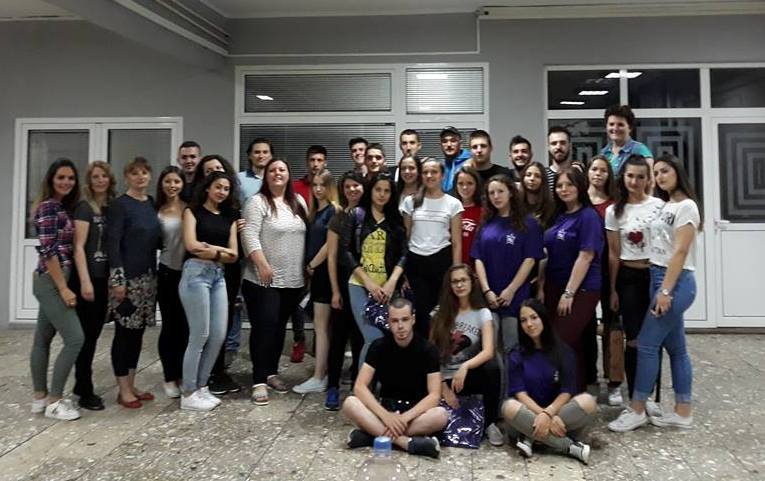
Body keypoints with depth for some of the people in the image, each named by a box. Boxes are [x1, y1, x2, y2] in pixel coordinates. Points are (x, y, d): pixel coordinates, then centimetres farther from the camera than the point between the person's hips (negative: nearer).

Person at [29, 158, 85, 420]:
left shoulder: (64, 207, 14)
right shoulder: (48, 206, -13)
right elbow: (48, 250, -18)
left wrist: (63, 286, 13)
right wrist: (63, 288, -19)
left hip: (52, 281, 9)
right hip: (51, 282, -9)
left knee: (43, 339, 14)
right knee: (75, 339, -9)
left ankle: (39, 397, 23)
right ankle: (53, 401, 1)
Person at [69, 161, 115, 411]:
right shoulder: (84, 207, -6)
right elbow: (78, 246, -12)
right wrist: (85, 281, -18)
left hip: (105, 278, 6)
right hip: (87, 279, -6)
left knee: (94, 333, 12)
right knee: (86, 335, 0)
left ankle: (81, 385, 25)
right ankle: (86, 392, 10)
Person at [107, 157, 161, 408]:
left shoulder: (152, 202, 11)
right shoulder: (120, 205, -8)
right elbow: (112, 244, -13)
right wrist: (117, 279, -17)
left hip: (148, 276, 7)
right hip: (127, 277, -6)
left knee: (138, 331, 12)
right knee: (124, 331, 1)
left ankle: (131, 385, 23)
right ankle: (123, 390, 11)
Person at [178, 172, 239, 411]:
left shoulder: (229, 217, 17)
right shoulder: (193, 211, 4)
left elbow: (233, 255, 8)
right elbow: (191, 245, -11)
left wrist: (209, 249, -5)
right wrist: (220, 250, -1)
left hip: (219, 276, 6)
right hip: (196, 273, -6)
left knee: (219, 335, 3)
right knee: (199, 336, -4)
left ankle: (201, 386, 19)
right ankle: (188, 394, 8)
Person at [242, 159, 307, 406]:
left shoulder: (298, 202, 12)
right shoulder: (257, 202, -7)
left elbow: (306, 235, 17)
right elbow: (250, 236, -15)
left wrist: (307, 267, 13)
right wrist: (262, 264, -23)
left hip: (292, 280, 6)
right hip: (263, 280, -6)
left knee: (279, 328, 14)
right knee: (263, 328, -6)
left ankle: (272, 372, 28)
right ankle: (259, 381, 0)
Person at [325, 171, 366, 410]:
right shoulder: (339, 218, 0)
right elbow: (332, 257, -2)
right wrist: (335, 290, -7)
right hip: (346, 281, -1)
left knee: (361, 335, 10)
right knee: (339, 334, 2)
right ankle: (333, 387, 11)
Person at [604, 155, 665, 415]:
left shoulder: (659, 205, 0)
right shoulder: (614, 211, 2)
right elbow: (613, 254, 4)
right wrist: (612, 289, 4)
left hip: (656, 275, 0)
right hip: (628, 278, 0)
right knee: (634, 340, 2)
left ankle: (652, 397, 16)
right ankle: (635, 398, 14)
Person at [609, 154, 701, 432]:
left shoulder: (686, 206, -10)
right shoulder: (666, 206, 16)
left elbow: (680, 252, -17)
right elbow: (660, 247, 12)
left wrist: (665, 291, -20)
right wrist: (661, 288, 4)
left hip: (676, 281, -9)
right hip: (659, 277, 9)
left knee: (646, 344, -6)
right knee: (675, 347, 11)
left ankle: (637, 410, 4)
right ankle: (682, 413, 18)